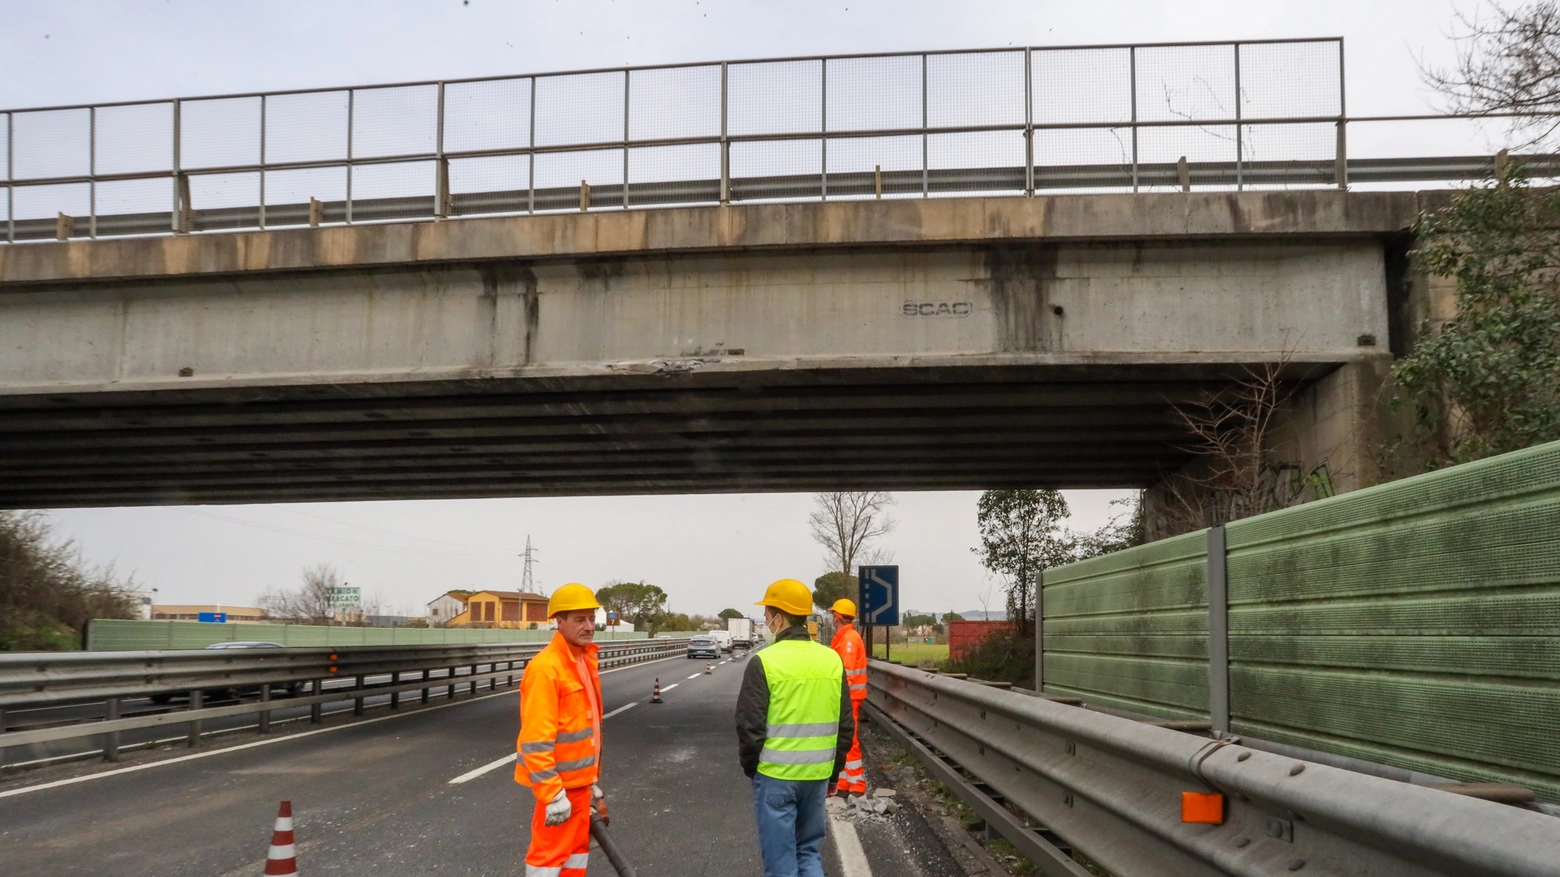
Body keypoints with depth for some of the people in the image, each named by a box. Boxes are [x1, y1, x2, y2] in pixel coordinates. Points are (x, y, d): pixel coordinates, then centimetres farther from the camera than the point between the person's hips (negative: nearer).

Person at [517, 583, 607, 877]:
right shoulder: (546, 668, -22)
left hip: (579, 779, 9)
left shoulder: (584, 660, 8)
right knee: (550, 853, -1)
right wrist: (552, 794, -25)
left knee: (578, 848, 17)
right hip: (559, 782, -9)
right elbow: (535, 739, -25)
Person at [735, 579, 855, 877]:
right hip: (817, 775, 5)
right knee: (810, 853, 18)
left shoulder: (764, 662, -13)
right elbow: (846, 725, 7)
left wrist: (751, 768, 5)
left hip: (775, 776, -4)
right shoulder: (832, 660, 2)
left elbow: (750, 727, -11)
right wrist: (833, 772, 17)